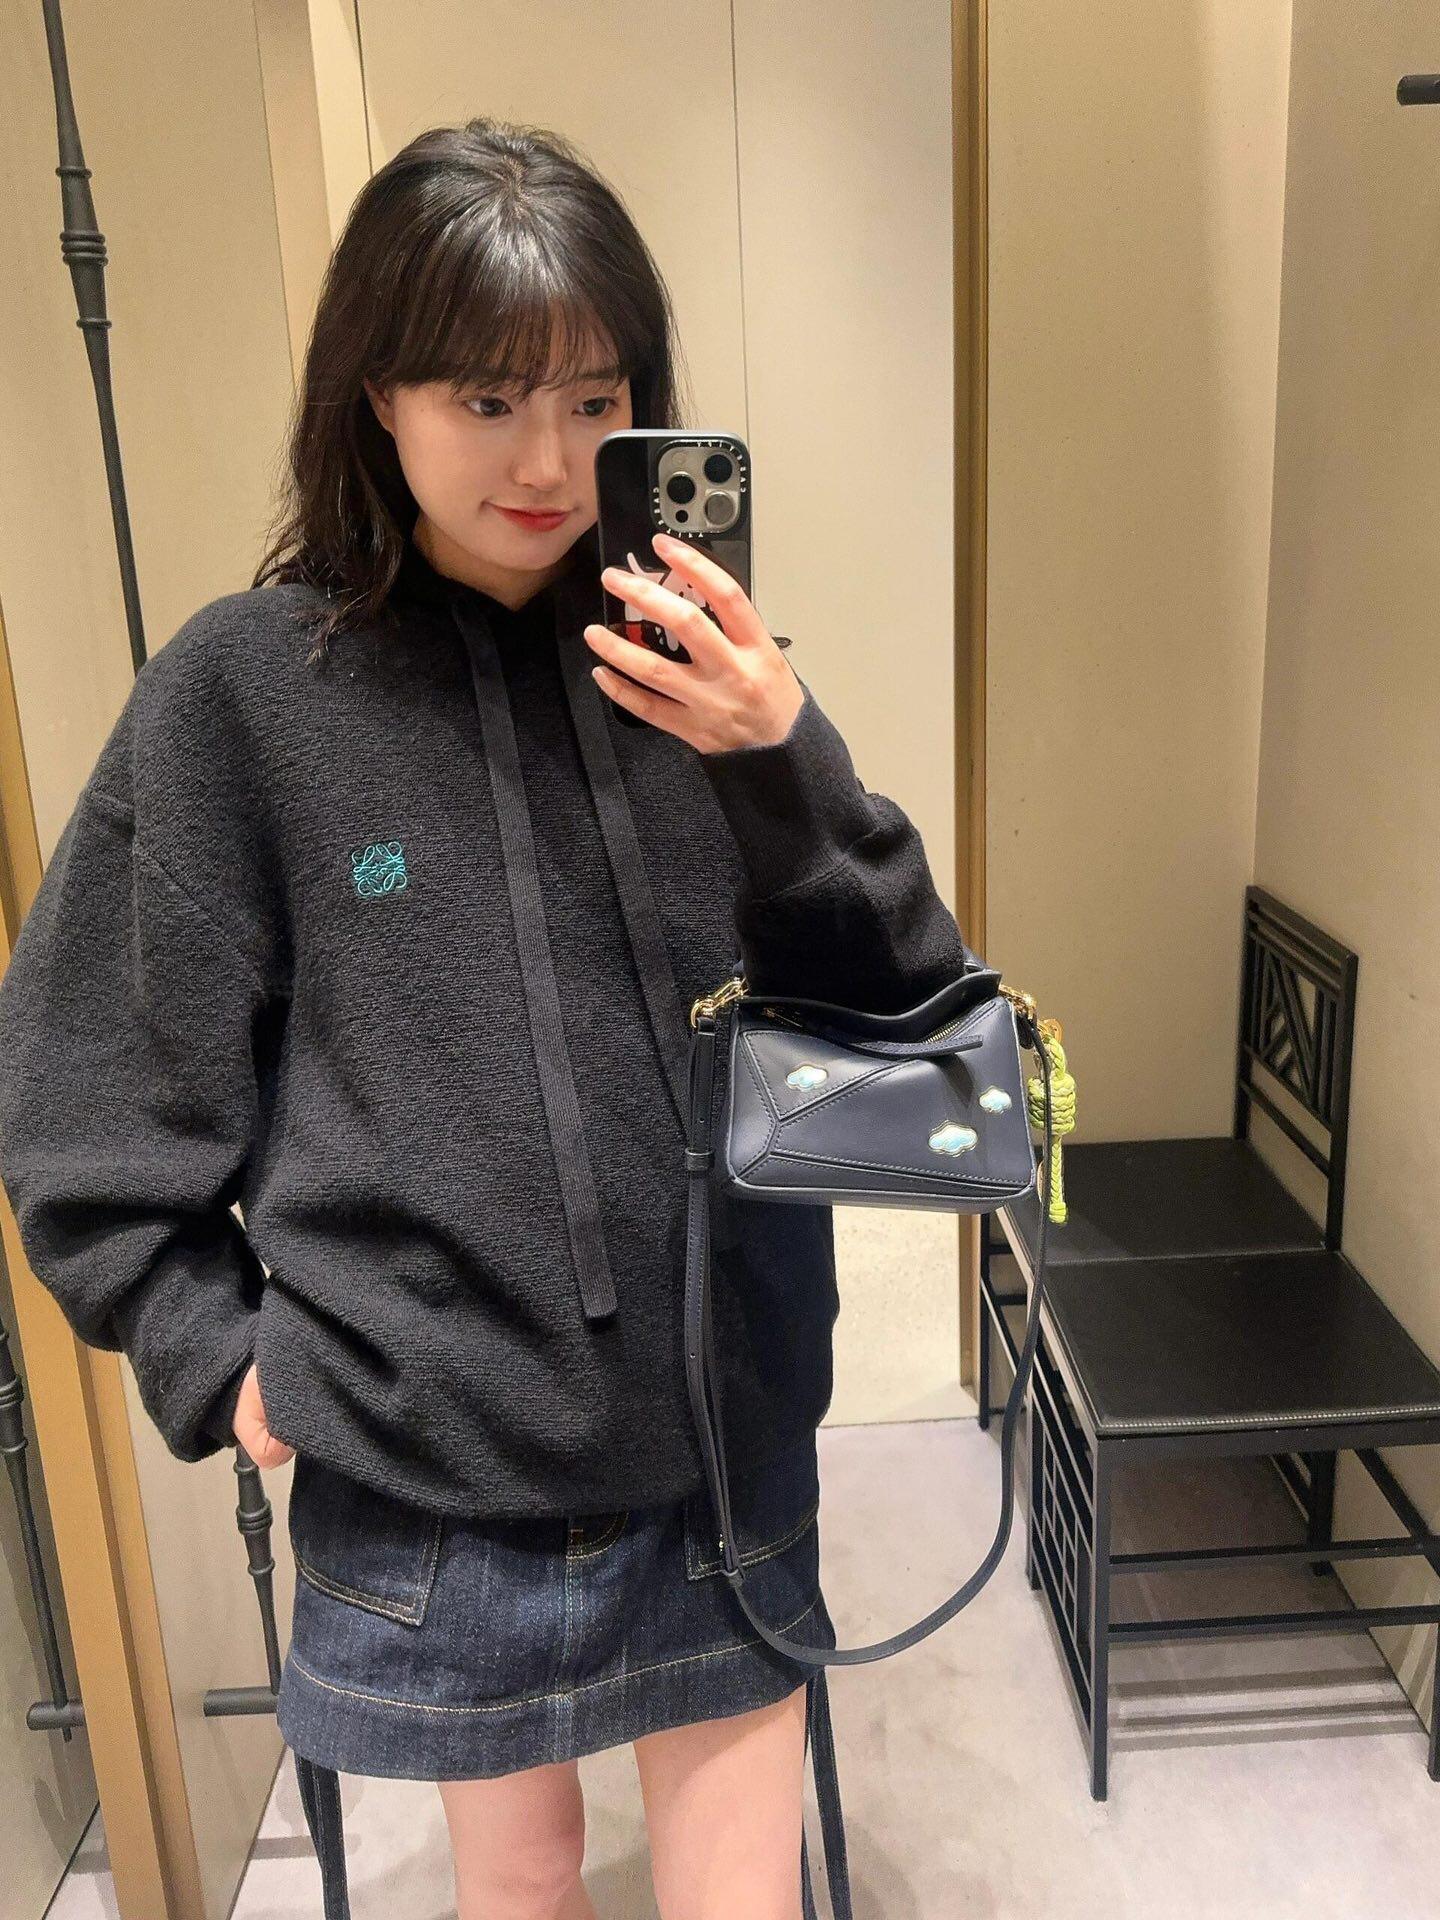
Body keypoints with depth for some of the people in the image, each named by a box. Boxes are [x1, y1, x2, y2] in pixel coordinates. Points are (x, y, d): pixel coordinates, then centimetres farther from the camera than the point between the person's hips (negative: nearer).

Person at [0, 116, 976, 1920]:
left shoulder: (695, 667, -3)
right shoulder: (241, 692, -8)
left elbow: (914, 1014, -5)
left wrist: (784, 764, -19)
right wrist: (216, 1358, -6)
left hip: (726, 1454, 2)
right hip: (418, 1490, -1)